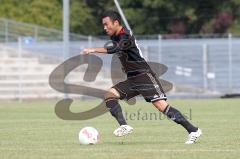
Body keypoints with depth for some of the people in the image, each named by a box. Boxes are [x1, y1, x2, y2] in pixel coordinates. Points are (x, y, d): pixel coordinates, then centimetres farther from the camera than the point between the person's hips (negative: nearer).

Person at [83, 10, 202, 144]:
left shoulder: (126, 36, -18)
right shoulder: (115, 37, 10)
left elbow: (115, 49, -37)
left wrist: (93, 50, -43)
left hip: (145, 76, -9)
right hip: (131, 80, 9)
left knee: (161, 105, -17)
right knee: (109, 96, -8)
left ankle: (193, 130, -13)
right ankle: (124, 126, -19)